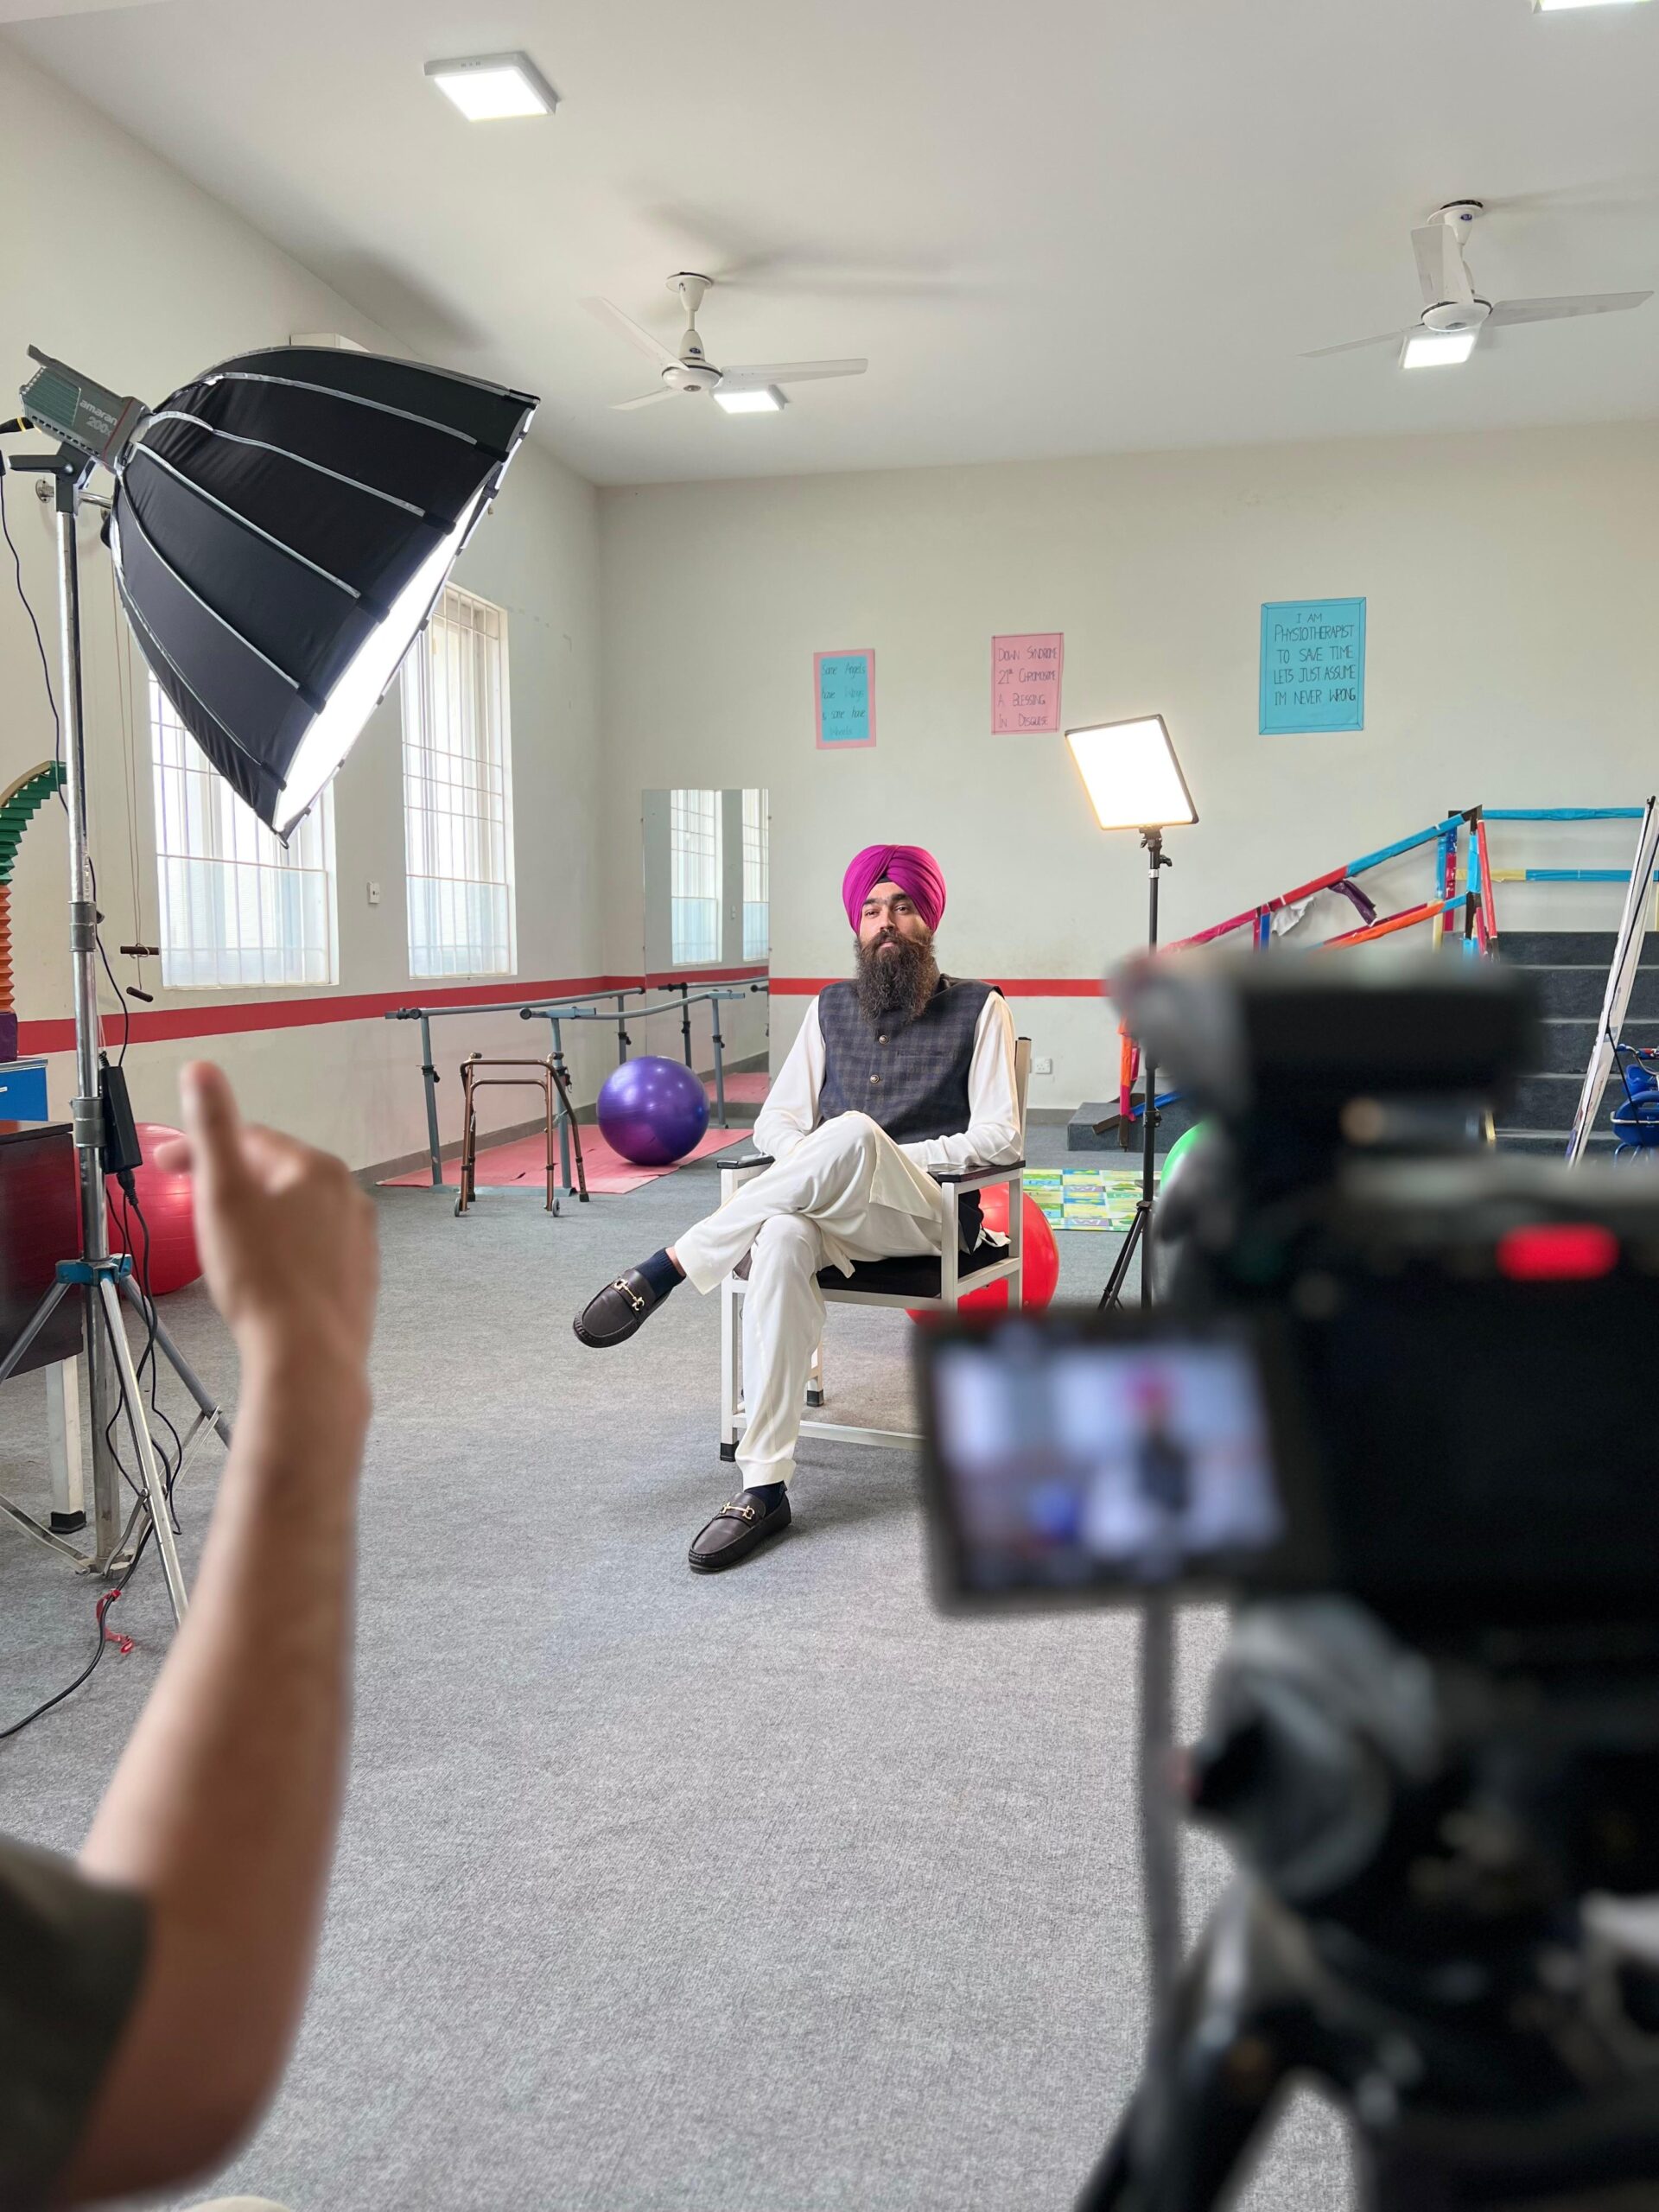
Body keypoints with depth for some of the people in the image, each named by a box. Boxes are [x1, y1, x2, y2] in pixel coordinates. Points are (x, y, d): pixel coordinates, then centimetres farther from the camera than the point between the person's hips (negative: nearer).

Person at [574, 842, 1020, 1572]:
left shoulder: (978, 1008, 8)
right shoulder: (830, 1008, 20)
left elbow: (998, 1136, 0)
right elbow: (775, 1123, 17)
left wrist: (881, 1160, -9)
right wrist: (821, 1169, -6)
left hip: (929, 1212, -3)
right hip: (829, 1213, 3)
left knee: (853, 1131, -38)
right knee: (782, 1239, -37)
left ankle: (670, 1266, -30)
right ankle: (764, 1487, -35)